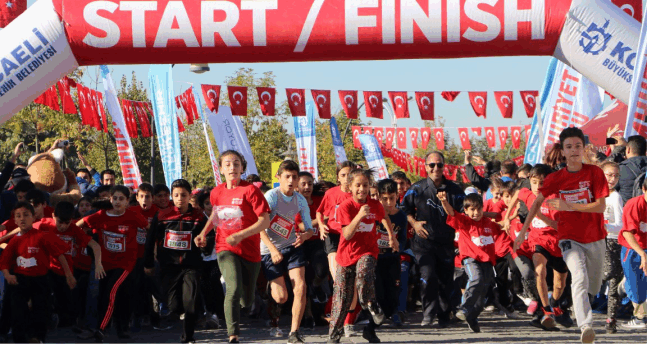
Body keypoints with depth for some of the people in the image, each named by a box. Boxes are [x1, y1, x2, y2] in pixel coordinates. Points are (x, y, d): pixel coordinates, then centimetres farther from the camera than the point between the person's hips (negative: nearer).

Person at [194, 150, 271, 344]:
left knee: (246, 300, 13)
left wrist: (240, 235, -22)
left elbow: (265, 221, -13)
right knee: (234, 289, -26)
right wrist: (204, 233, 12)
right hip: (226, 249, 1)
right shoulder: (217, 192, 6)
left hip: (250, 251, -1)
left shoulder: (250, 190, -9)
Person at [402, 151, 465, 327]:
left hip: (446, 242, 2)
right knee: (428, 275, -19)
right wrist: (414, 222, -2)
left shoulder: (454, 190, 3)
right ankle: (428, 314, -10)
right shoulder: (417, 189, 3)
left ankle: (444, 316, 22)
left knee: (446, 280, 6)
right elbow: (405, 208, 13)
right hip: (424, 242, -2)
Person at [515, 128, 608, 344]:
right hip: (570, 238, -1)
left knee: (594, 289, 15)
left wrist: (569, 206, -21)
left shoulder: (594, 172, -7)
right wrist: (524, 229, 4)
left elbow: (601, 206, -13)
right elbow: (538, 201, 8)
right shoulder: (555, 178, -2)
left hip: (595, 239, 1)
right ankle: (586, 326, -38)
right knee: (580, 278, -27)